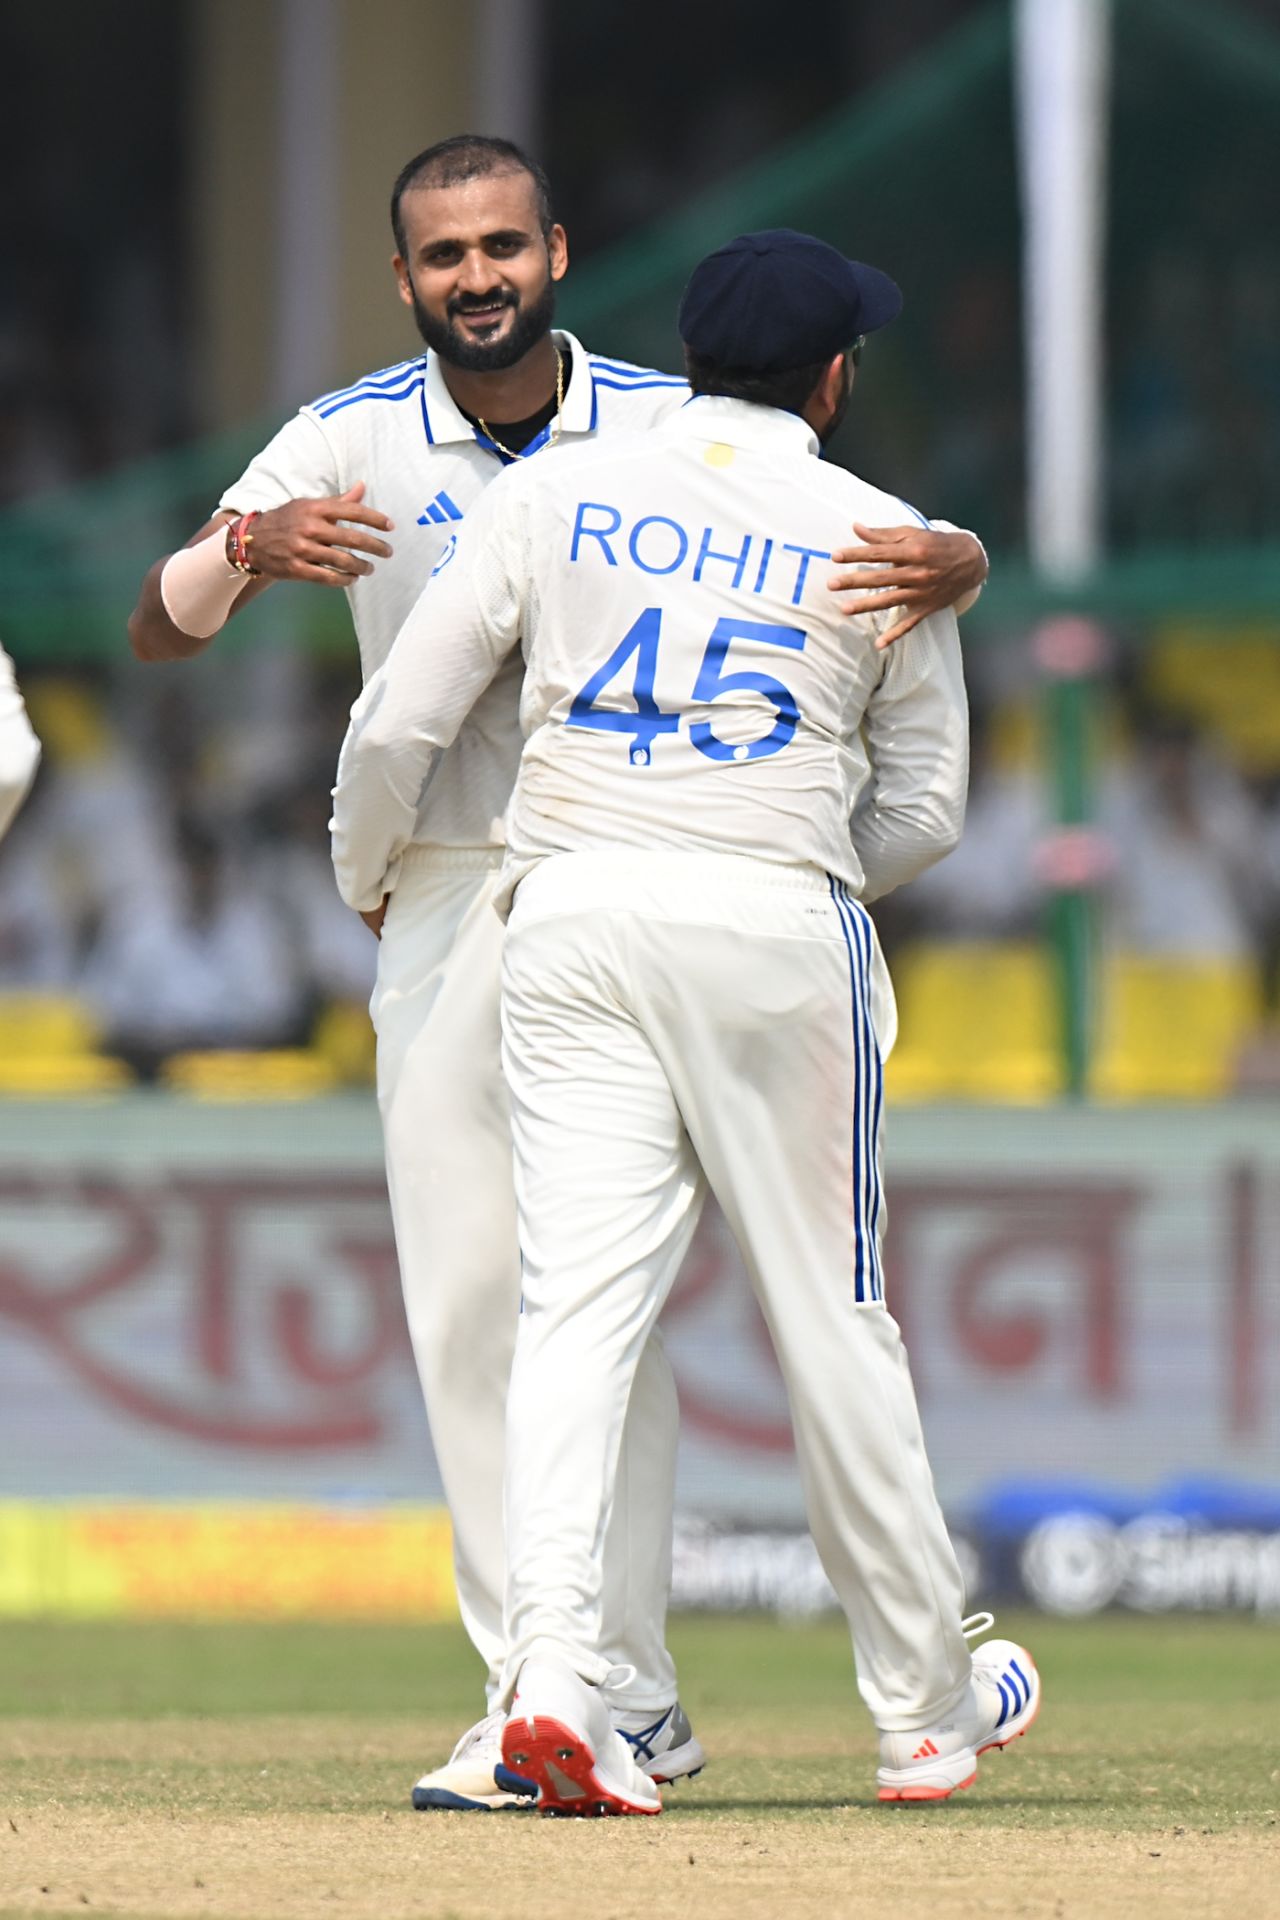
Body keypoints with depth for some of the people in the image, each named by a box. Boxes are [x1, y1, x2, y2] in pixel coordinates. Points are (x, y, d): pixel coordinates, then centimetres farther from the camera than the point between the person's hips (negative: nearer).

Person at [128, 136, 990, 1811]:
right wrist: (249, 548, -28)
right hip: (441, 905, 2)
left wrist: (939, 566, -24)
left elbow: (944, 557, 1)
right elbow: (158, 630, -6)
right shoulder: (350, 445, 2)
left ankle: (623, 1692, -8)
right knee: (465, 1302, 0)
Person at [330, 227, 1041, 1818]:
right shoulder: (884, 542, 6)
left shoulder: (554, 496, 8)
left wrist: (366, 878, 26)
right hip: (780, 916, -1)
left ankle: (553, 1675, -23)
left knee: (578, 1302, -5)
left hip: (572, 912, 1)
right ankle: (925, 1703, 19)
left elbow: (397, 724, 7)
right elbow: (924, 809, 9)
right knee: (831, 1314, 8)